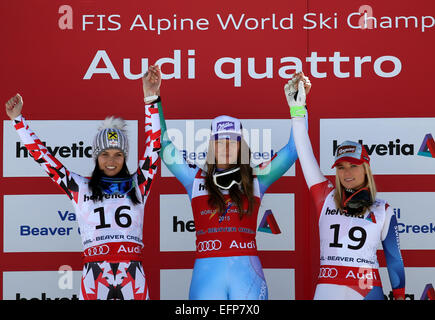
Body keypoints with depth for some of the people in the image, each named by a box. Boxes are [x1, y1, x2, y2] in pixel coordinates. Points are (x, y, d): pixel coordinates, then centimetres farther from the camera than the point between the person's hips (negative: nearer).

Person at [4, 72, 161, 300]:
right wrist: (18, 120, 11)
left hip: (133, 279, 1)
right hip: (94, 279, -1)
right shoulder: (80, 188, 11)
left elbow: (154, 144, 8)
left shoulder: (137, 186, 12)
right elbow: (41, 155, 12)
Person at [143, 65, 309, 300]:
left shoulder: (256, 179, 12)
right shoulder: (196, 178, 11)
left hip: (248, 274, 0)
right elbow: (163, 145, 8)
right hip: (207, 274, 0)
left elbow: (293, 149, 10)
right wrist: (154, 100, 1)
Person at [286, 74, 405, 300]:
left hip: (368, 289, 0)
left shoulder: (382, 210, 8)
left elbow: (394, 257, 11)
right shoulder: (326, 196, 9)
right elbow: (305, 155, 2)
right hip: (328, 287, 0)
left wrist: (400, 295, 5)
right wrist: (297, 111, -4)